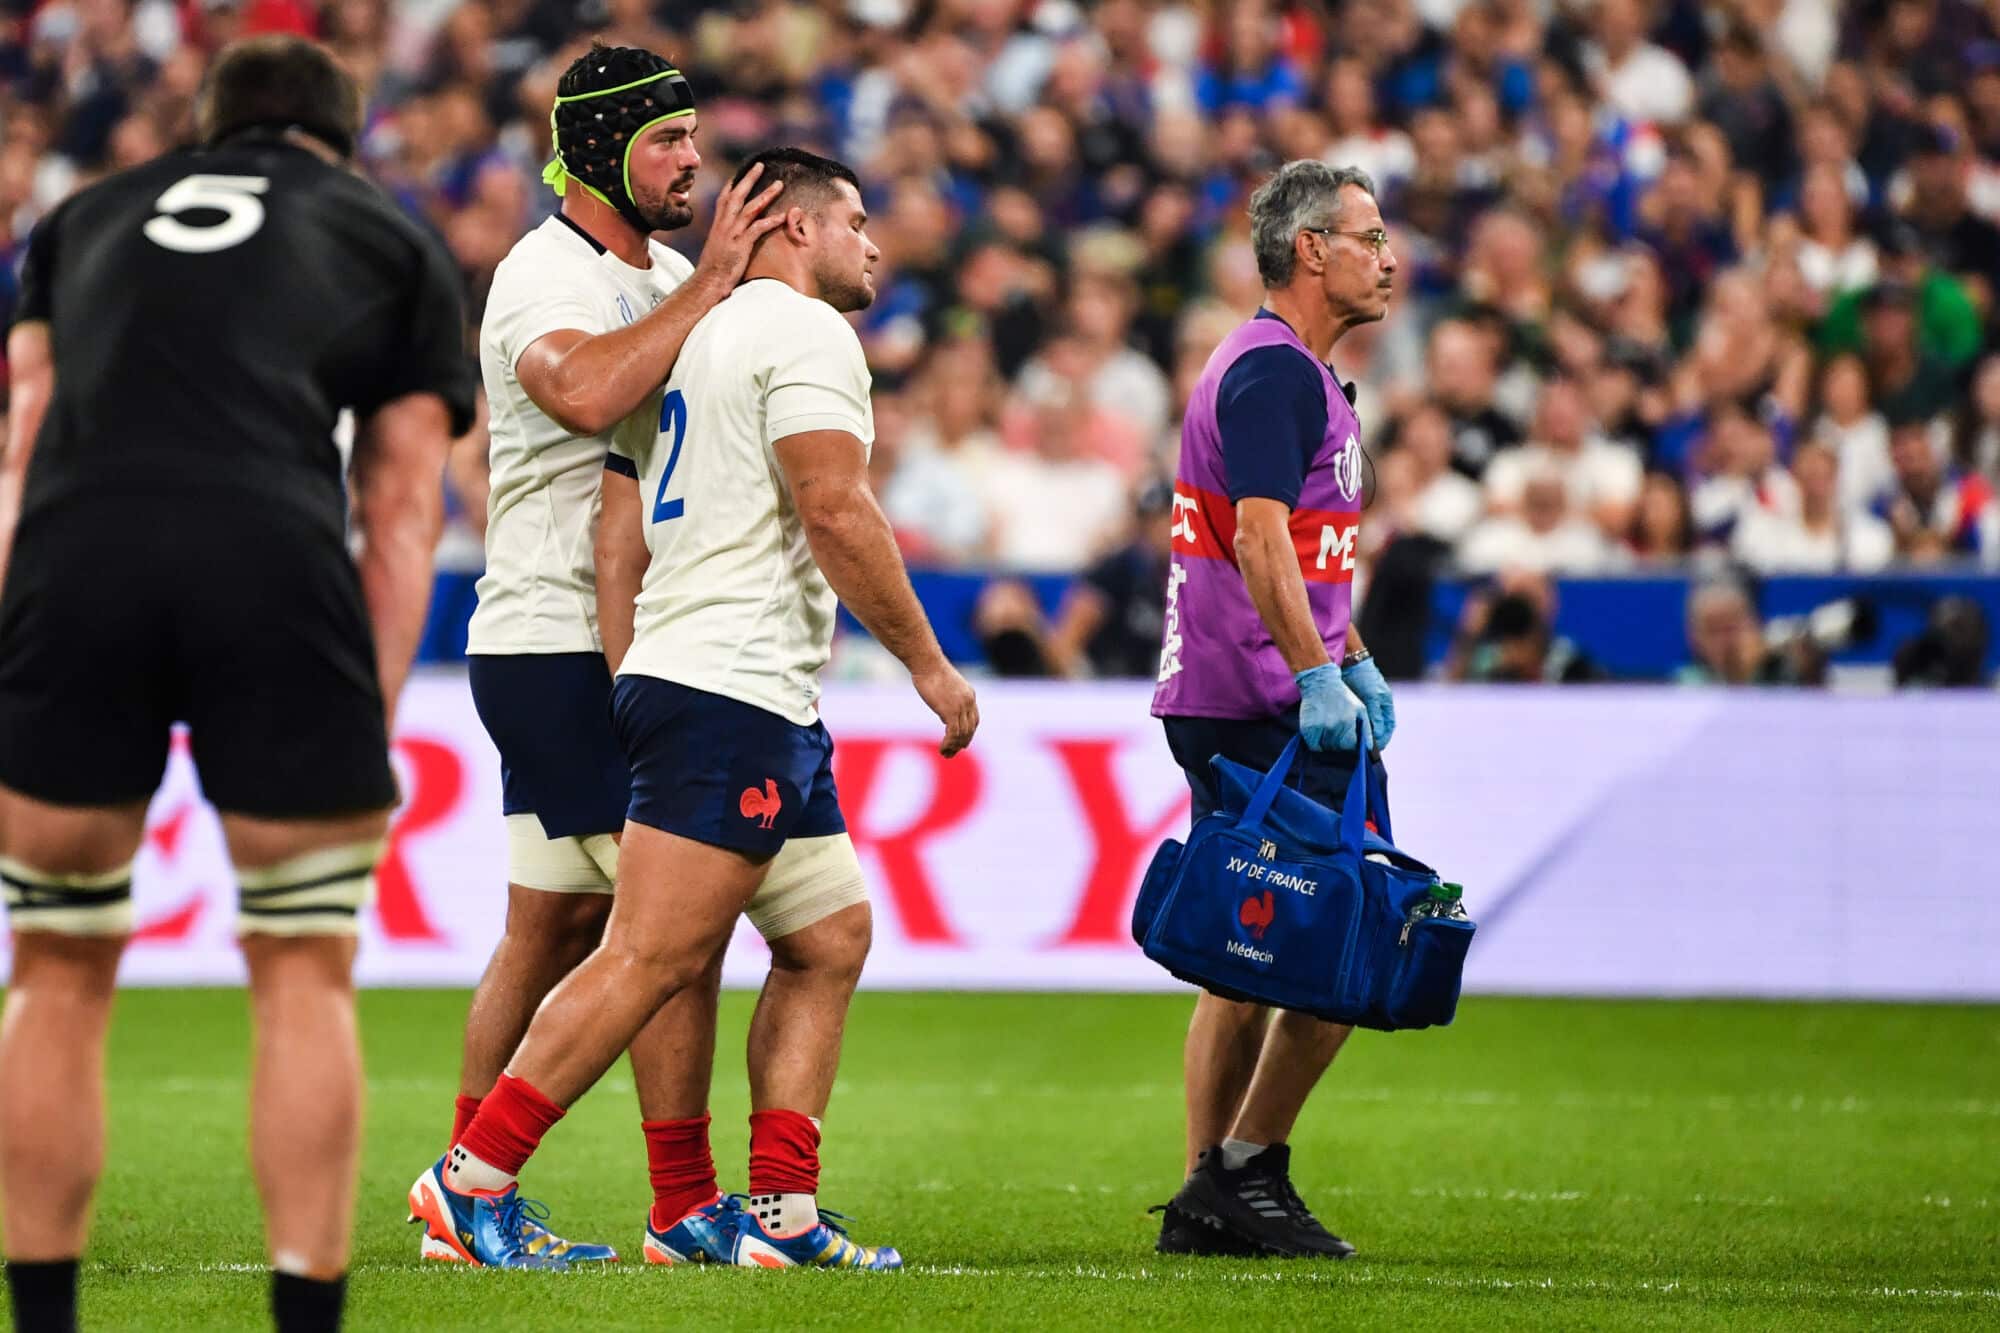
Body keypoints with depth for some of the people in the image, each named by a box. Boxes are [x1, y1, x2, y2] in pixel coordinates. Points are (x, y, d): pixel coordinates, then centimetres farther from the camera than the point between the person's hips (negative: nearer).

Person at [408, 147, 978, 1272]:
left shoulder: (695, 334, 22)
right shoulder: (807, 334, -6)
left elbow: (617, 537, 18)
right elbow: (837, 513, -16)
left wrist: (628, 698, 17)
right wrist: (929, 663, -9)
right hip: (737, 693, -10)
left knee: (831, 941, 11)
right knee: (652, 957, -12)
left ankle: (781, 1213, 6)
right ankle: (474, 1179, -13)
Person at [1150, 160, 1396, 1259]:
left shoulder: (1298, 374, 21)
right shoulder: (1274, 373, -13)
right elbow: (1260, 540, -23)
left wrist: (1354, 661, 30)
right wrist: (1317, 678, -29)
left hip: (1220, 705, 11)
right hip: (1262, 710, -11)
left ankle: (1209, 1192, 10)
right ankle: (1244, 1173, -6)